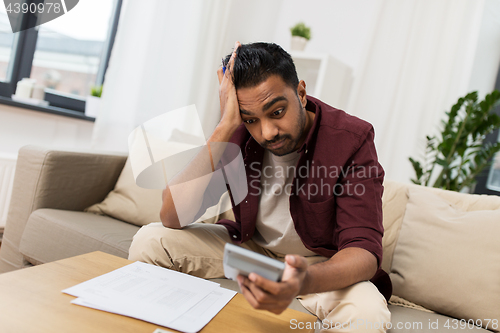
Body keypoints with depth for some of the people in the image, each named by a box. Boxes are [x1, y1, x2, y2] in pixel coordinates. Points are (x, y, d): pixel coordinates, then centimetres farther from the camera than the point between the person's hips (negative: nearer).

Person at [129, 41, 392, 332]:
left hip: (323, 265, -2)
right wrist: (225, 127, -32)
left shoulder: (351, 139, -22)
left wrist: (304, 281, -53)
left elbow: (365, 250, -29)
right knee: (149, 241, -14)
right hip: (250, 247, 3)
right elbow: (172, 217, -24)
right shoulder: (238, 134, -14)